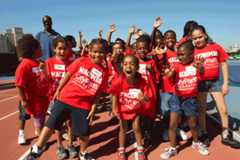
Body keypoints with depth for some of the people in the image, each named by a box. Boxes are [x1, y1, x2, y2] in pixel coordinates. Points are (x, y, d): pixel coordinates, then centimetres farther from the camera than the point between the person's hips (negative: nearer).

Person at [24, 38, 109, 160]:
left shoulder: (104, 72, -3)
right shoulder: (81, 61, -7)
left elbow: (98, 93, 2)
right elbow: (67, 75, 0)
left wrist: (93, 109, -1)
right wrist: (58, 91, 3)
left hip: (83, 105, 1)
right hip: (65, 98, -1)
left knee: (84, 133, 8)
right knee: (51, 124, 7)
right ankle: (36, 150, 28)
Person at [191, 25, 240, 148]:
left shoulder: (216, 47, -2)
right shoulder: (193, 52, -5)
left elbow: (223, 64, 2)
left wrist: (225, 83, 0)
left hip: (215, 81, 2)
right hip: (201, 82, -1)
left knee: (223, 110, 7)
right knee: (201, 109, 10)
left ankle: (226, 136, 25)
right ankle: (204, 134, 27)